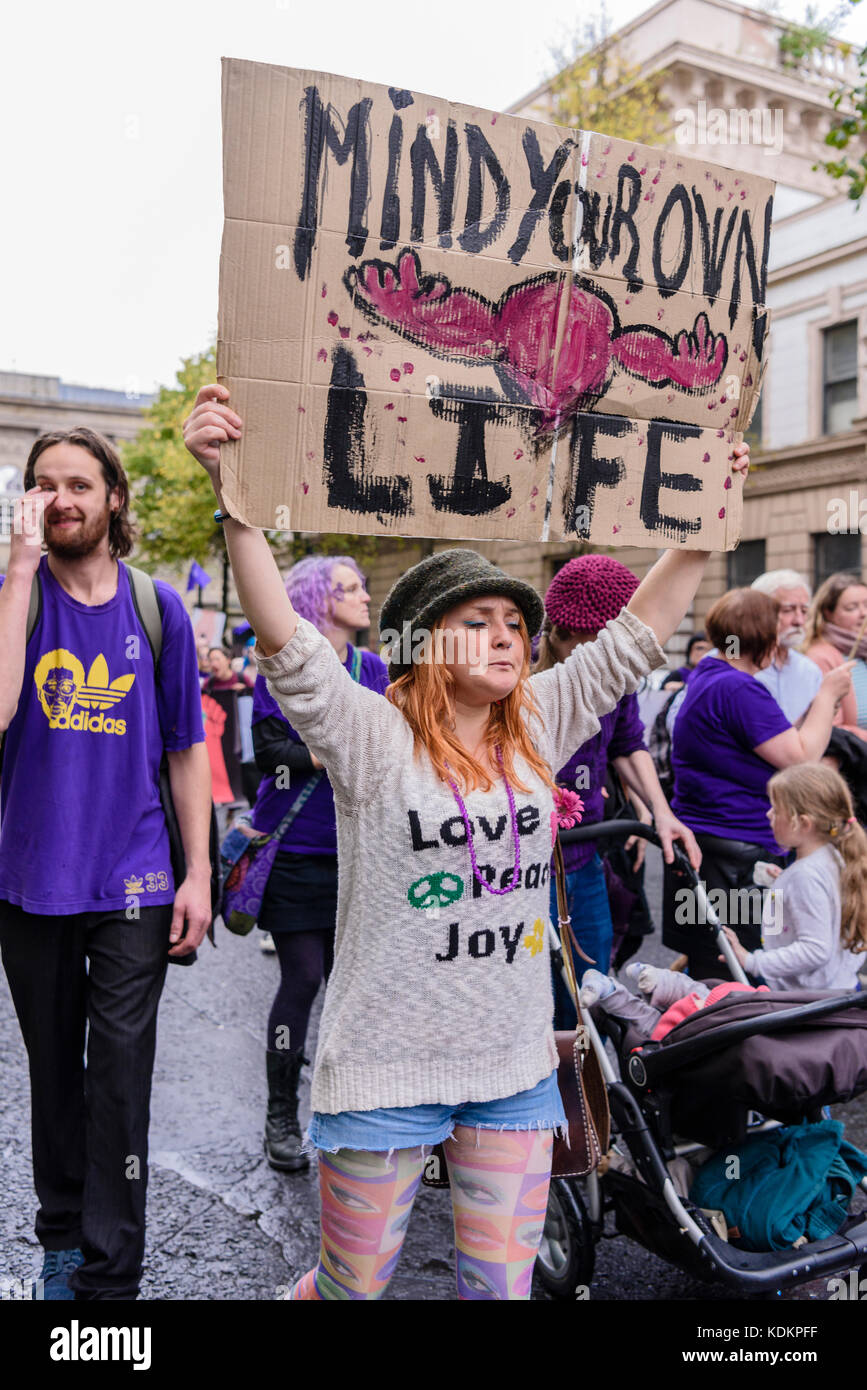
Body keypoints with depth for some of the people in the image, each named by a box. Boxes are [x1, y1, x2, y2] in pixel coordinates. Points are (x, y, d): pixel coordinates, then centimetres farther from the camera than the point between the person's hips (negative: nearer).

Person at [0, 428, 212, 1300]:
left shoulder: (157, 607, 1)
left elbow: (187, 749, 4)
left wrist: (199, 873, -1)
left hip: (131, 883, -1)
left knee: (120, 1077, 1)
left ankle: (110, 1274, 16)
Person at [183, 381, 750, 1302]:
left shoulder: (537, 729, 3)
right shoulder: (371, 739, -12)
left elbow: (637, 634, 6)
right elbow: (285, 641, -25)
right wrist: (235, 492, -33)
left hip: (515, 1067, 4)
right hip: (386, 1069, -4)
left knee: (502, 1285, 16)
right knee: (352, 1287, 13)